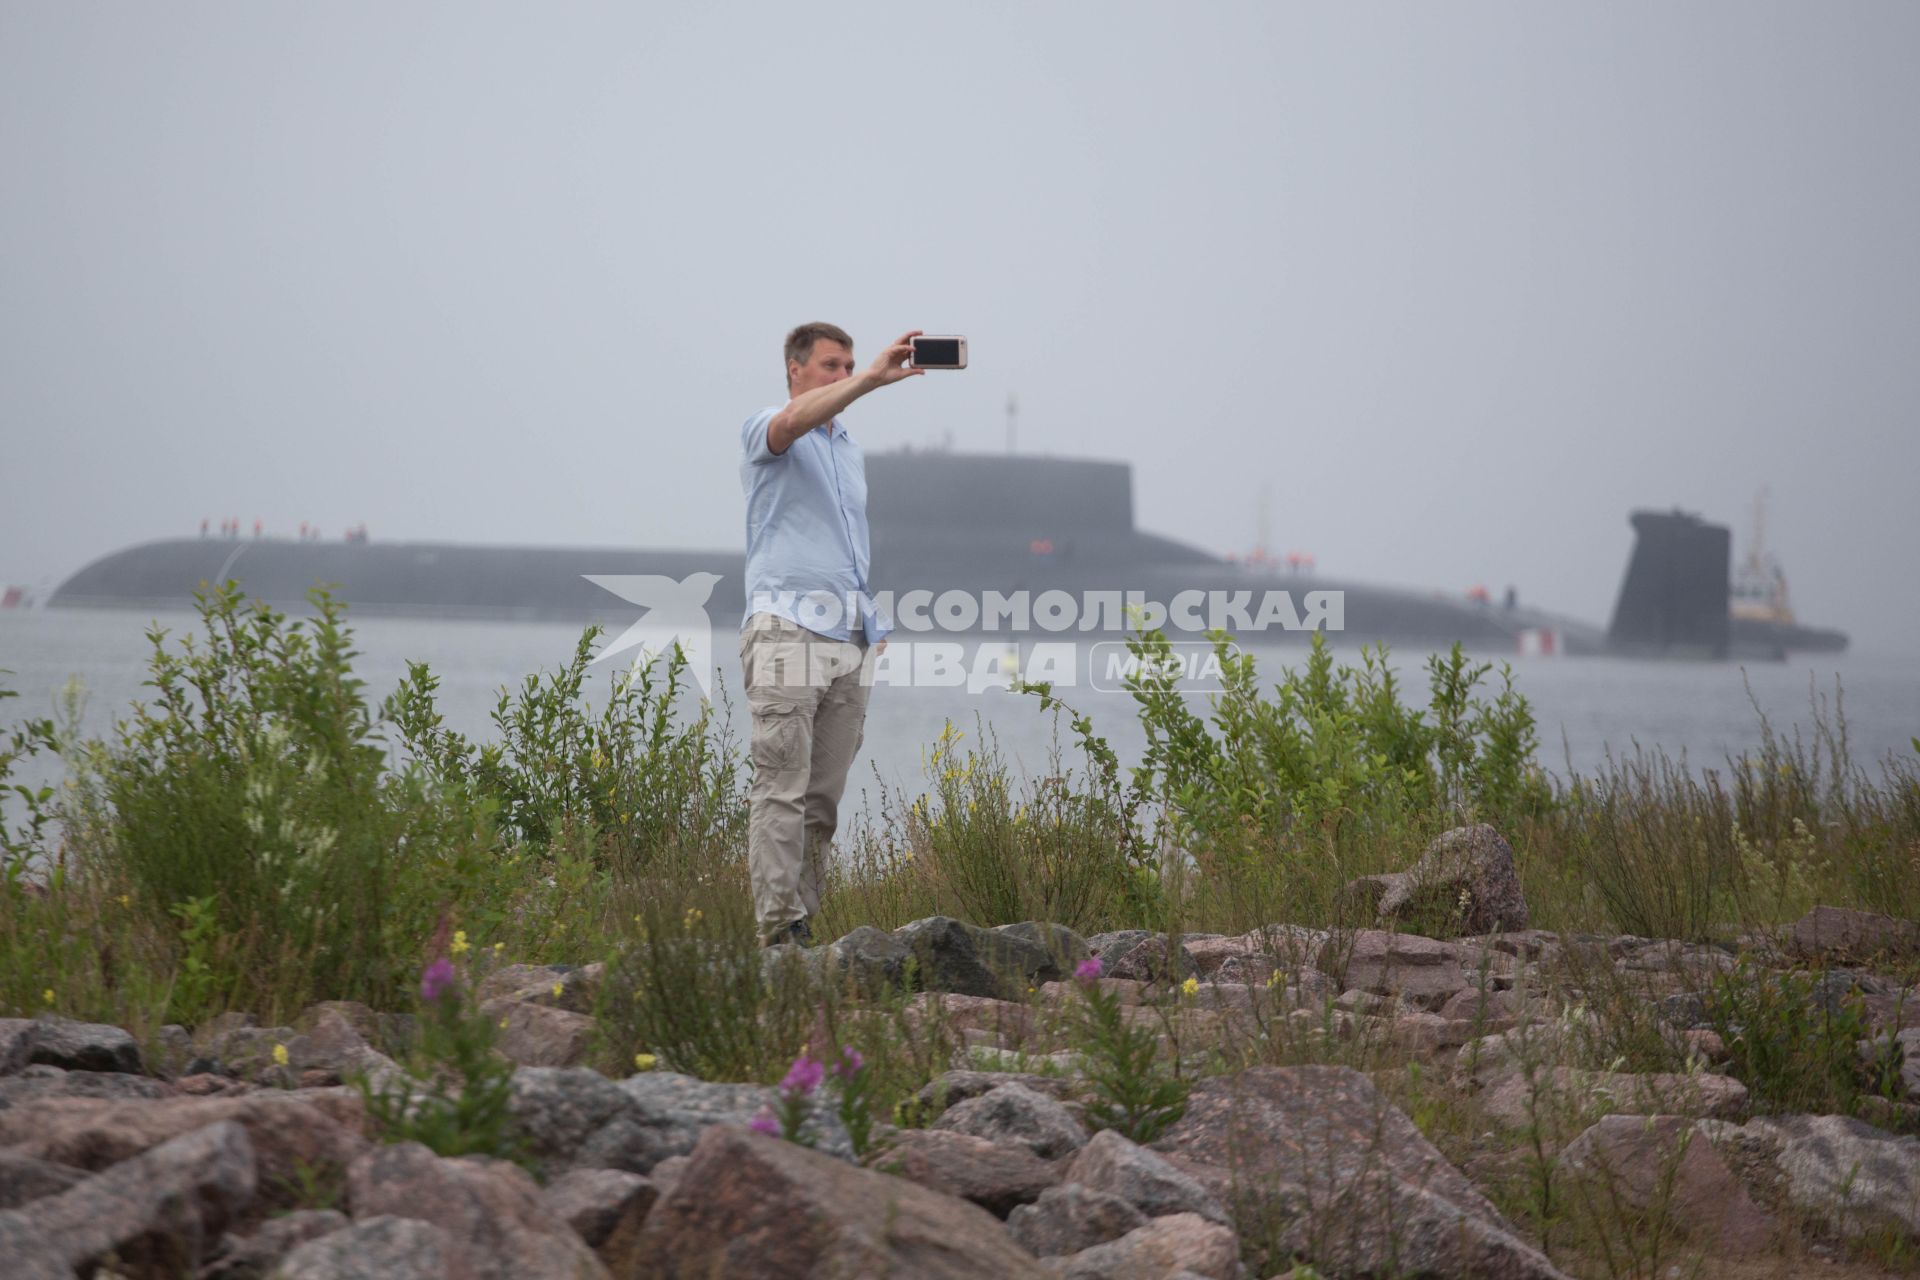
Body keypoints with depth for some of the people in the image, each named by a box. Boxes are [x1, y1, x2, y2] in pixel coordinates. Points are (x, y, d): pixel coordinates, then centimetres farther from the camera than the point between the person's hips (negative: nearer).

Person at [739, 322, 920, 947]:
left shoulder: (852, 452, 23)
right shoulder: (766, 429, 1)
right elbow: (796, 419, -25)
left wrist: (876, 626, 17)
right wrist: (874, 378, -34)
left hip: (850, 638, 7)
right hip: (789, 630, -7)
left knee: (825, 796, 4)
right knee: (782, 789, -11)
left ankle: (804, 924, 6)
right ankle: (778, 927, -14)